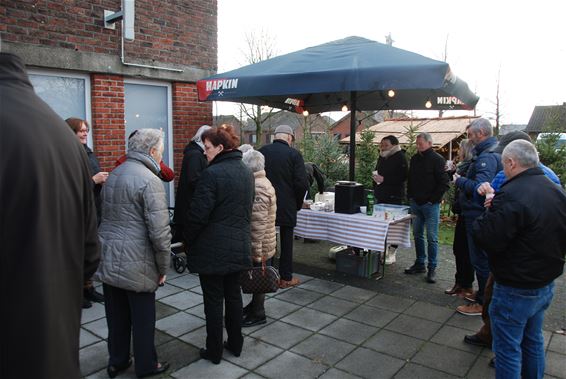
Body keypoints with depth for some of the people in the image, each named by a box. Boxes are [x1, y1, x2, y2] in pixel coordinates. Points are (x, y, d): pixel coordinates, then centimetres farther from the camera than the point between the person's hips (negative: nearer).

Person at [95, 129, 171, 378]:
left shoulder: (113, 175, 9)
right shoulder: (149, 181, -17)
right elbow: (159, 231, -20)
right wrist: (163, 268, -8)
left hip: (108, 260, 8)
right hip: (136, 264, -7)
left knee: (117, 316, 20)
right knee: (143, 319, 10)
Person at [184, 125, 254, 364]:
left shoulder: (212, 173, -18)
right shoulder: (247, 172, 7)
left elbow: (198, 214, -18)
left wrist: (187, 239, -2)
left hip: (212, 248, -7)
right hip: (239, 246, 7)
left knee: (213, 300, 6)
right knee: (233, 295, 18)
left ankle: (214, 351, 20)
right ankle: (235, 345, 31)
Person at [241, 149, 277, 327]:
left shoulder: (258, 188, -25)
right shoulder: (262, 182, 8)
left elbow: (258, 224, -27)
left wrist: (256, 252, -23)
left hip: (259, 246, -9)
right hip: (263, 244, 9)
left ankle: (257, 314, 21)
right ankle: (255, 305, 38)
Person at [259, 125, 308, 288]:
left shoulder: (261, 152, 0)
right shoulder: (294, 154, -8)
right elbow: (302, 183, -13)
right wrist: (298, 203, 2)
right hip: (287, 206, -3)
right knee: (286, 241, 9)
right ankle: (286, 278, 17)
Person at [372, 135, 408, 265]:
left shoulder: (400, 157, -8)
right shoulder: (382, 157, 15)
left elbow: (403, 177, -16)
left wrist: (384, 179, -20)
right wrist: (375, 177, 9)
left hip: (394, 197, -7)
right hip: (381, 196, 7)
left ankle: (392, 253, 6)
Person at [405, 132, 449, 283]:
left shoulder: (437, 160, -8)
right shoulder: (415, 159, 12)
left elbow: (444, 183, -11)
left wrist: (433, 199, -13)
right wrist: (410, 196, 11)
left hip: (430, 204, -6)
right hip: (415, 203, 7)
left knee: (432, 238, -1)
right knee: (417, 235, 12)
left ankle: (432, 269, 6)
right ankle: (420, 264, 23)